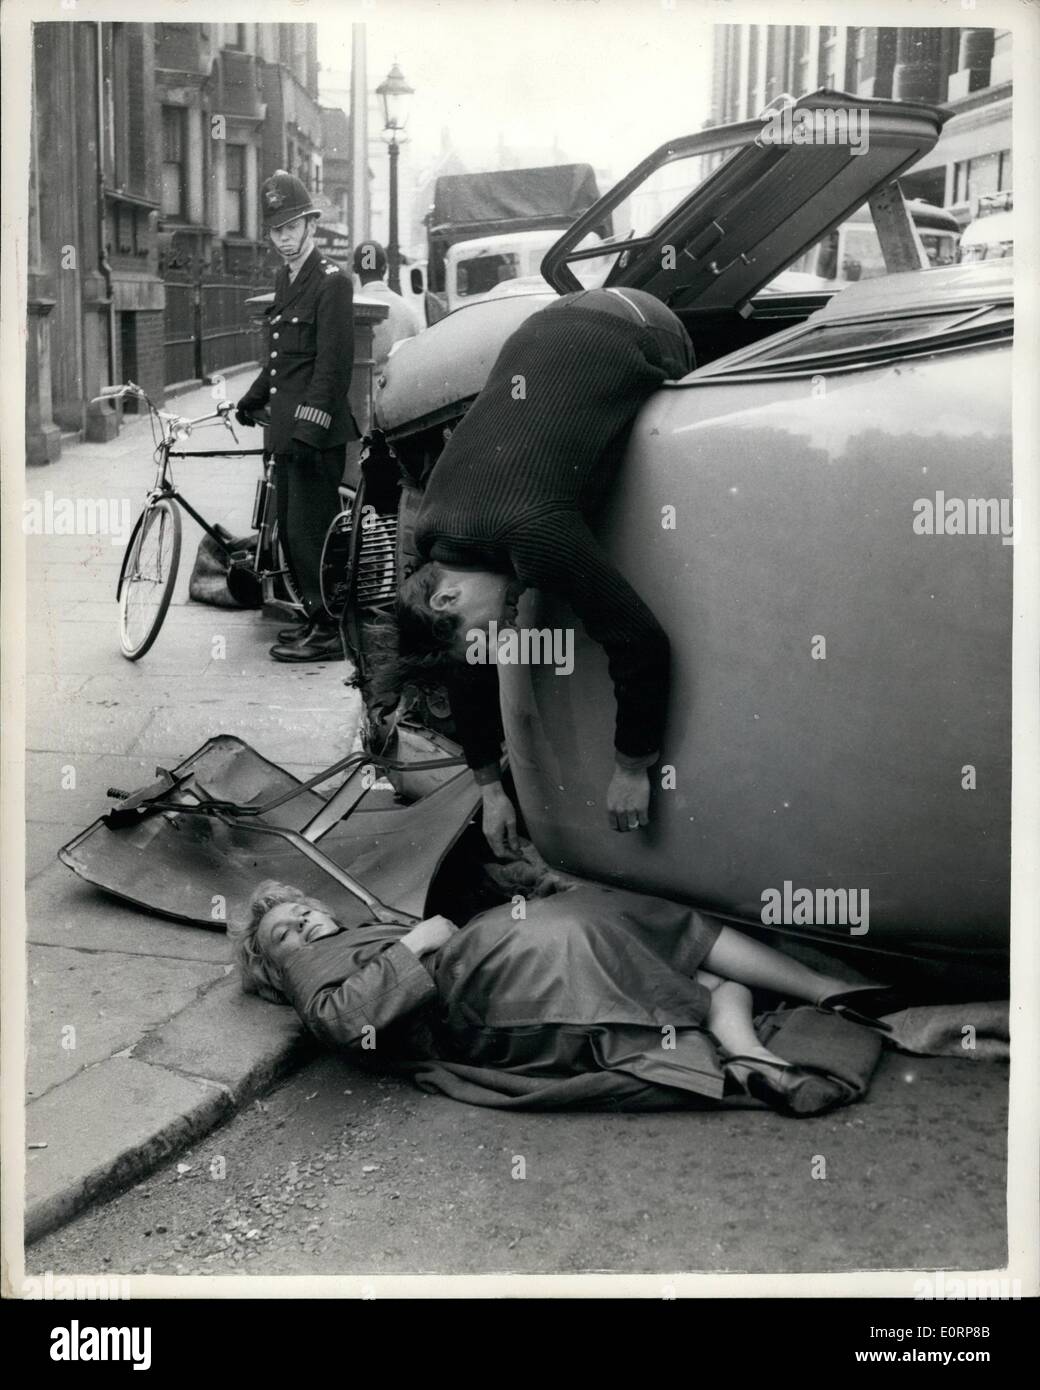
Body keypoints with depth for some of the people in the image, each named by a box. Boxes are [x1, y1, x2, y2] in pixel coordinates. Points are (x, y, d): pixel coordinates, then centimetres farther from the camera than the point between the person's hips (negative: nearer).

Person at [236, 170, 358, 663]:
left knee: (309, 529, -8)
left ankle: (330, 632, -1)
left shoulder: (331, 282, -11)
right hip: (287, 429, 9)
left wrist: (308, 427, -22)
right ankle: (315, 615, 24)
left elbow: (333, 362, -18)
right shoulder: (285, 280, 17)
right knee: (290, 529, 13)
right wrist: (253, 397, 27)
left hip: (317, 433, -9)